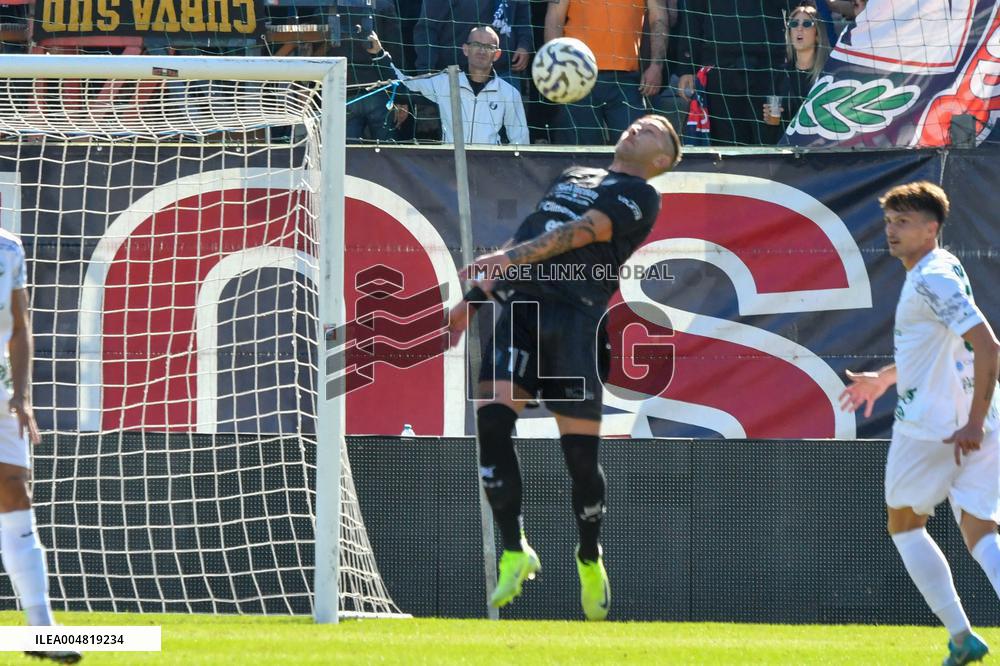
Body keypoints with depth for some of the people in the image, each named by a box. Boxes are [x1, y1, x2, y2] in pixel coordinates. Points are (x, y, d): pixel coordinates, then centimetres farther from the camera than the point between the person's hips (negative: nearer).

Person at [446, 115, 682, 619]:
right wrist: (471, 300, 25)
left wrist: (512, 257, -26)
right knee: (491, 421, -15)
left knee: (580, 449, -3)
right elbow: (524, 238, 31)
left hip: (575, 316, -5)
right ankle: (514, 550, -9)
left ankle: (590, 558, 20)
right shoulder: (572, 178, 27)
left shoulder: (641, 197, 4)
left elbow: (582, 231, -12)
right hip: (520, 305, 5)